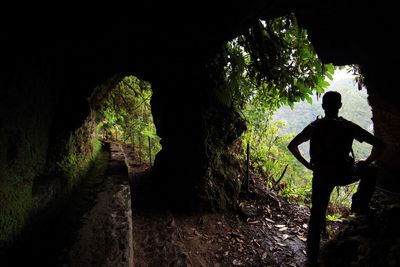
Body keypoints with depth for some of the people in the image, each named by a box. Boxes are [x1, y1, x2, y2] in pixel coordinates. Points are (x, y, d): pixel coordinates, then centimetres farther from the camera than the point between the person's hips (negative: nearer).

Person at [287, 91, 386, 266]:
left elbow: (292, 146, 4)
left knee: (316, 217, 12)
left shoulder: (314, 127, 0)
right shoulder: (349, 127, -5)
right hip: (344, 174, -1)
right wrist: (366, 162, 9)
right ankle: (360, 205, 25)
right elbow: (379, 145, -5)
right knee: (371, 169, 29)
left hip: (321, 175, 2)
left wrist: (307, 164, 8)